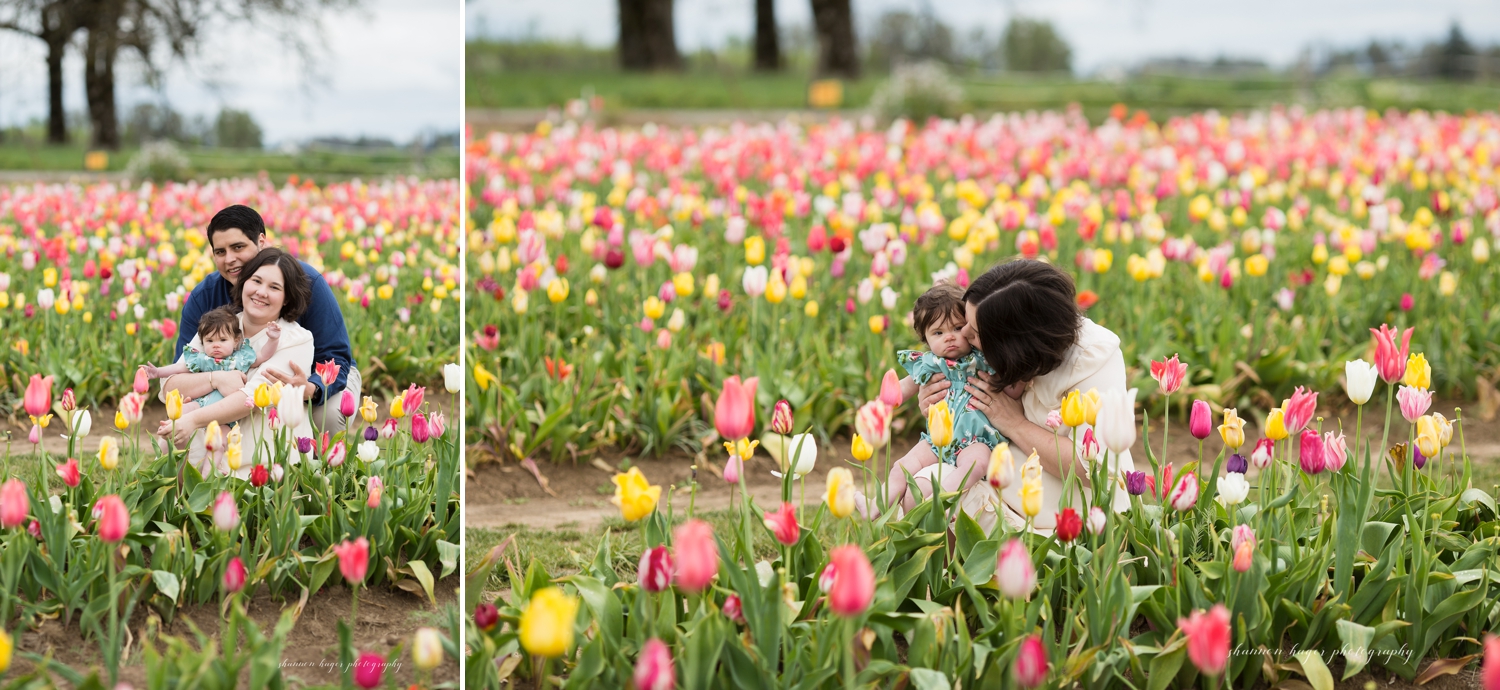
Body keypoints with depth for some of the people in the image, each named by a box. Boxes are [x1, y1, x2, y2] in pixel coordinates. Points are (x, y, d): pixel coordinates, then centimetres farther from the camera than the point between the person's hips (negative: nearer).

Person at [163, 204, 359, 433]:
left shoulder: (307, 283, -25)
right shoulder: (202, 298, -16)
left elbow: (335, 359, -25)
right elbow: (174, 382, -19)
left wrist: (309, 390, -49)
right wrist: (216, 377, -44)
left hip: (315, 376, -3)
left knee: (329, 414, -36)